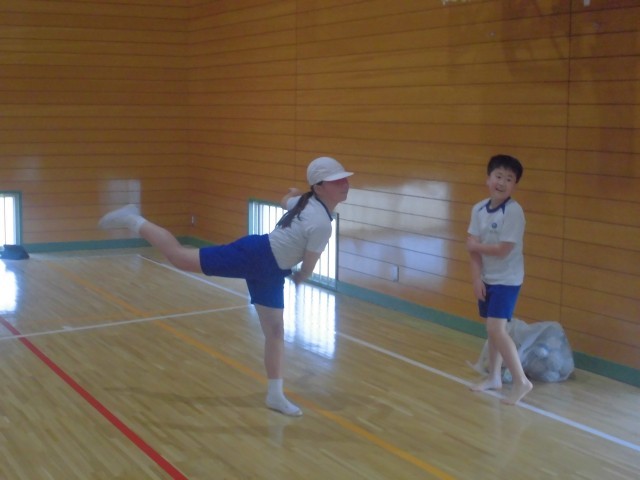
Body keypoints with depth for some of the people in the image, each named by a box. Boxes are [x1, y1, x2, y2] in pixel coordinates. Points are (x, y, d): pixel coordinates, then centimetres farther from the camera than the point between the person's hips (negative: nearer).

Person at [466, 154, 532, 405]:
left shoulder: (513, 211, -19)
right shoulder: (478, 209, -1)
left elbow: (502, 250, -22)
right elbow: (473, 248, -2)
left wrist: (476, 245, -8)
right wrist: (476, 278, -9)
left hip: (507, 279, -6)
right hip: (486, 278, 6)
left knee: (496, 328, -14)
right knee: (493, 329, 15)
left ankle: (521, 381, -4)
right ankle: (494, 377, 29)